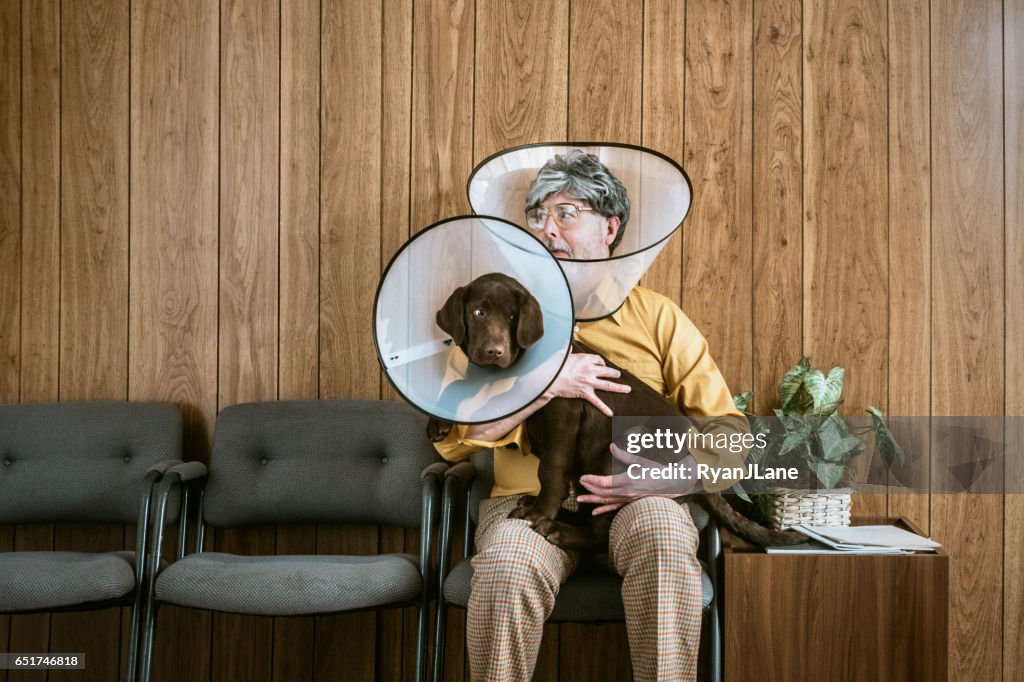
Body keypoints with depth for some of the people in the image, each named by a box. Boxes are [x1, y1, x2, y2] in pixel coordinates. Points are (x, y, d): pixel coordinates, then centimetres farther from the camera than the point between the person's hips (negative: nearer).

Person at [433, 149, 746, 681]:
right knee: (507, 564, -32)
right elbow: (450, 436, 0)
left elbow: (728, 431, 5)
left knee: (662, 531, -34)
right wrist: (547, 384, -11)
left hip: (639, 501, 0)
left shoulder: (656, 317, 11)